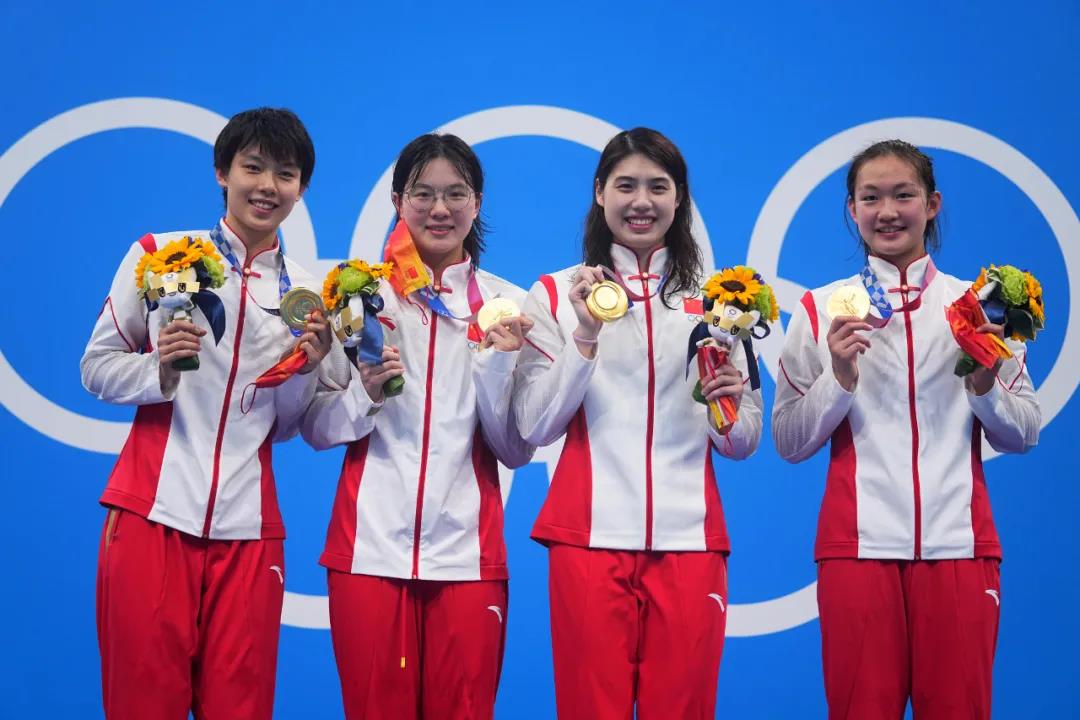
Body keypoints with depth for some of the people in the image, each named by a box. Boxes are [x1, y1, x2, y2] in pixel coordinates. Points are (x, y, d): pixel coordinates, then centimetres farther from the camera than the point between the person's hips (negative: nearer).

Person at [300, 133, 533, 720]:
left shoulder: (506, 304, 5)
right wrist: (366, 393, -14)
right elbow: (316, 429, 5)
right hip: (370, 547, 0)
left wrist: (496, 362, -12)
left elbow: (517, 450, 2)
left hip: (467, 553, 0)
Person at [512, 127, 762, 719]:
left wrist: (728, 408, -12)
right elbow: (534, 428, -3)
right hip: (590, 534, -1)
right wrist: (586, 334, -12)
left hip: (689, 539, 1)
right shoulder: (557, 293, 6)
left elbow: (743, 443, 10)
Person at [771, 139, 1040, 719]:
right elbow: (789, 442, 2)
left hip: (958, 543, 1)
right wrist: (840, 378, -12)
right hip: (858, 543, -1)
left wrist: (985, 386, -9)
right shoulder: (822, 310, 5)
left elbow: (1022, 437, 9)